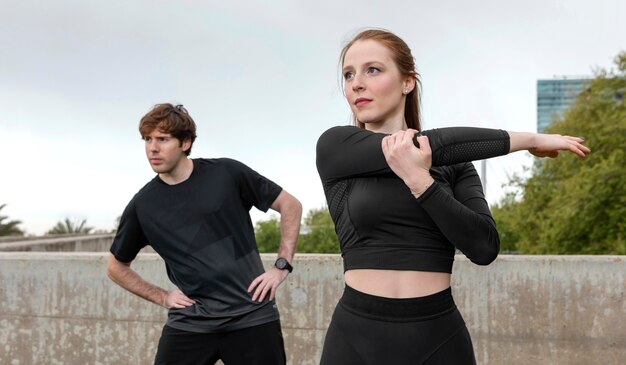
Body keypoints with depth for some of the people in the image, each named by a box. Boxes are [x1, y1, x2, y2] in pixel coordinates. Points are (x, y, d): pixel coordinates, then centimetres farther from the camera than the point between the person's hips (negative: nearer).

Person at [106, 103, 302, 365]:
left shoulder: (227, 174, -2)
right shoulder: (142, 205, 2)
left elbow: (290, 205, 6)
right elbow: (116, 267, 17)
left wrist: (282, 266, -1)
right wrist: (161, 297, 5)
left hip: (252, 315, -1)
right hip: (189, 323, 1)